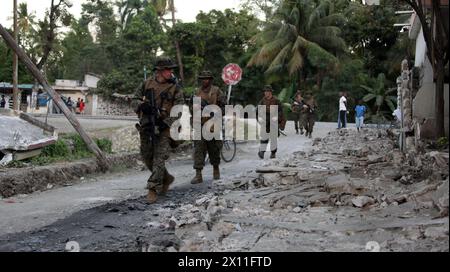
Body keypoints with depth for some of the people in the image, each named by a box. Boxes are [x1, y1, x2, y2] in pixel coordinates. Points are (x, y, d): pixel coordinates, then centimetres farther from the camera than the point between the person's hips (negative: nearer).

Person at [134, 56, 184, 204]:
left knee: (159, 158, -11)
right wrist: (141, 105, -6)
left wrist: (166, 122, -18)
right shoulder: (147, 83, 6)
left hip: (164, 127, -4)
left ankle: (153, 189, -6)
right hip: (146, 126, 4)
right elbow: (136, 99, 17)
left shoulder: (175, 88, -4)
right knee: (147, 157, 12)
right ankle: (166, 178, 31)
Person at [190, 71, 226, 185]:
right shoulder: (198, 92, 13)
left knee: (214, 148, 8)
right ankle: (198, 175, -9)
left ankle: (216, 169, 28)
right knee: (198, 148, -7)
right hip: (200, 124, 3)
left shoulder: (216, 91, 1)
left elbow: (224, 105, -2)